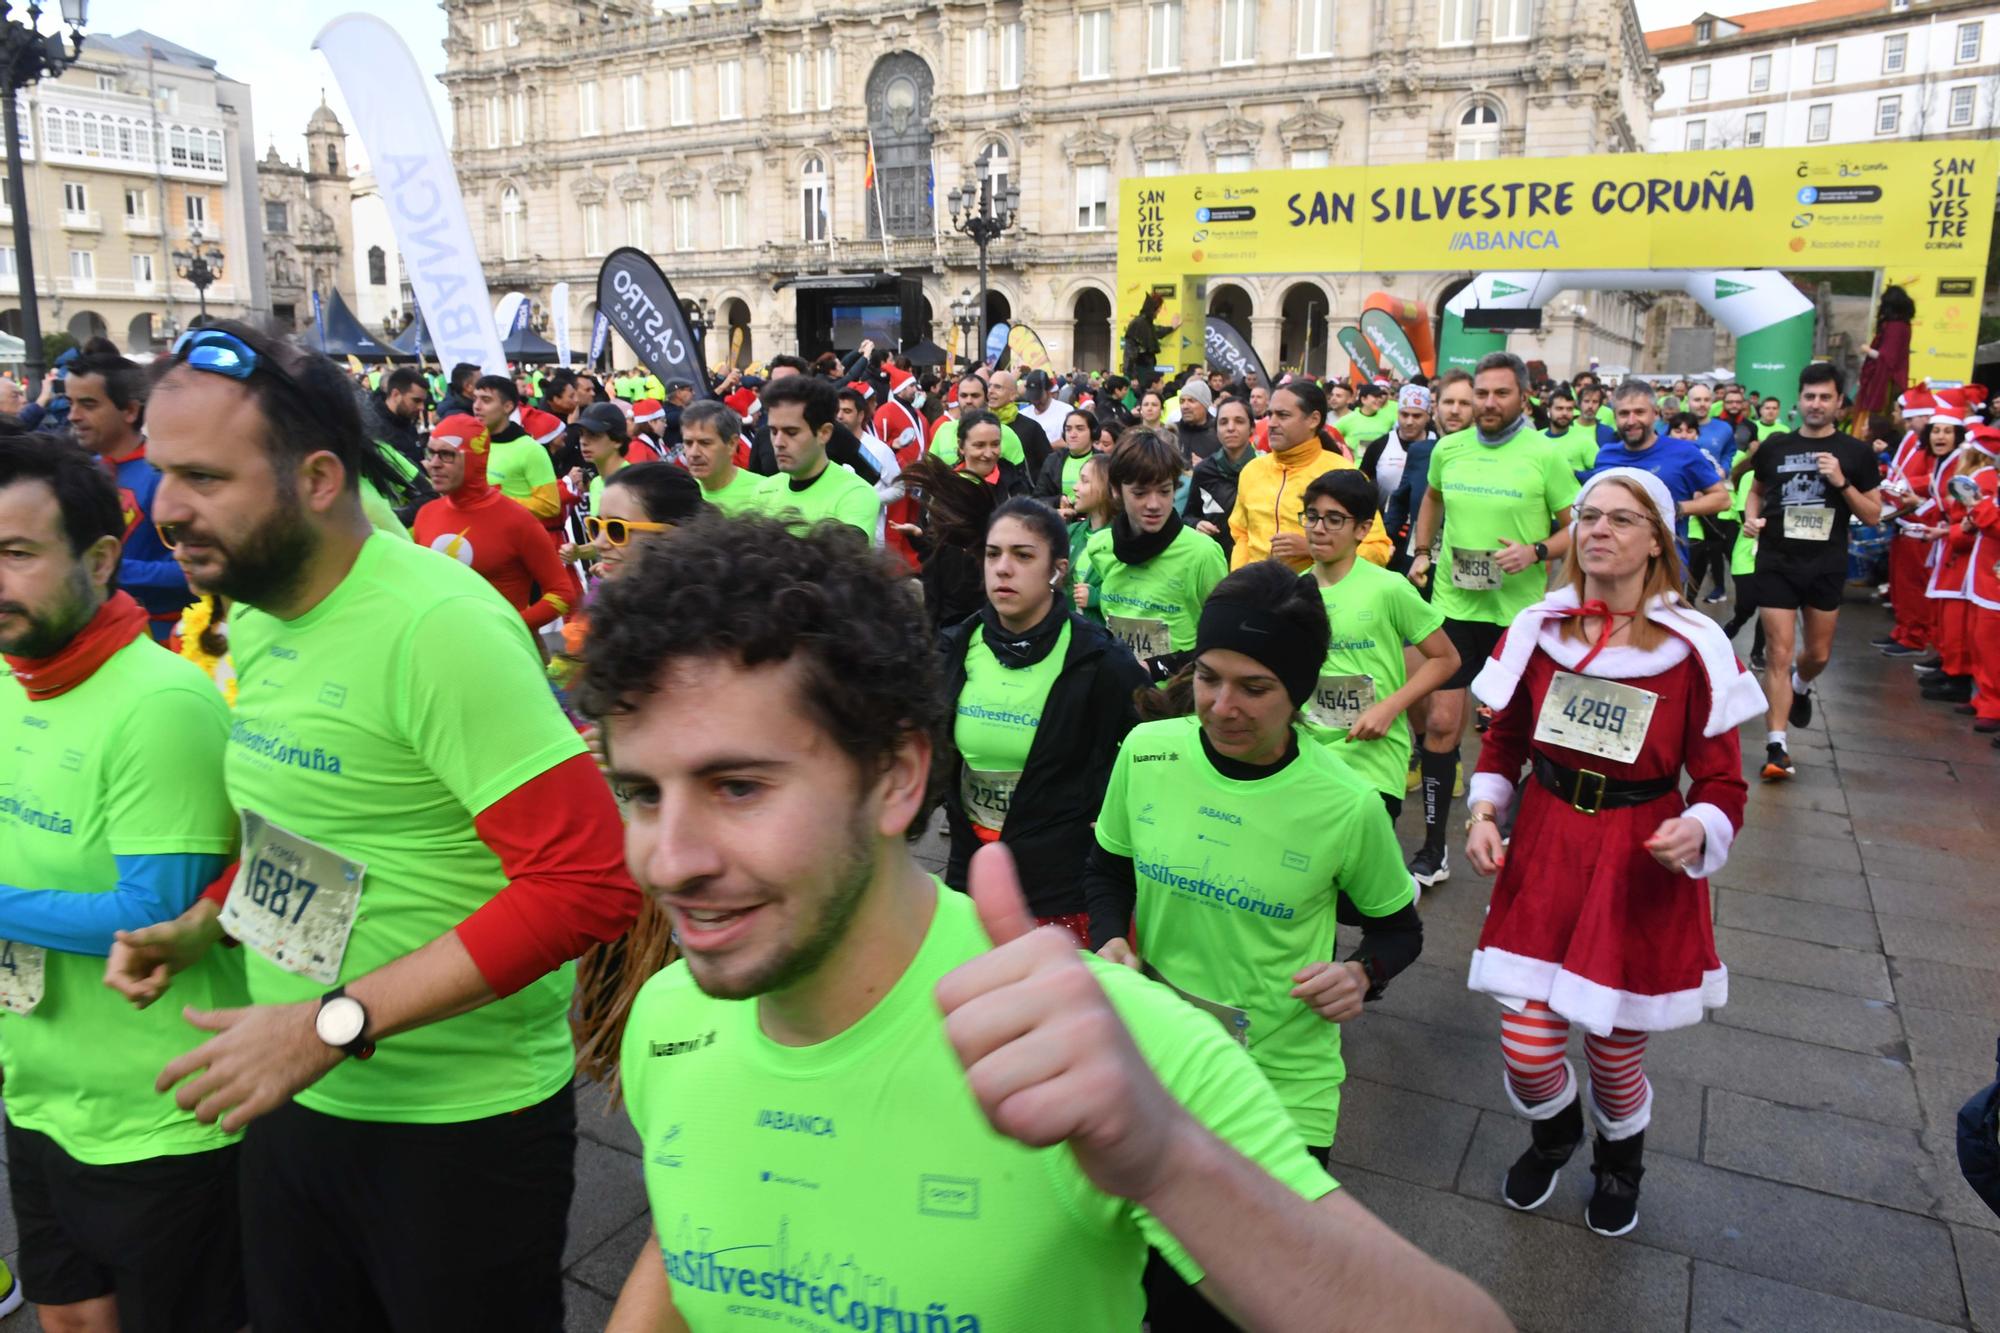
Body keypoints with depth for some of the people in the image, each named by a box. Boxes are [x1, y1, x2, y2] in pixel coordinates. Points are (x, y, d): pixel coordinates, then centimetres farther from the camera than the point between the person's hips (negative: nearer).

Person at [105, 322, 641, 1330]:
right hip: (292, 1098, 8)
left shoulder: (439, 625, -24)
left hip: (458, 1124, -7)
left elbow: (587, 881, -29)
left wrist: (335, 1023, -26)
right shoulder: (252, 615, 3)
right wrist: (200, 926, 3)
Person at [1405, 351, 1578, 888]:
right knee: (1440, 723, -1)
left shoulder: (1544, 455, -7)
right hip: (1454, 606, 2)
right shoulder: (1448, 449, 4)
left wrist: (1536, 551, -19)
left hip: (1519, 611, -2)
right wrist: (1422, 553, 17)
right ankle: (1433, 850, 8)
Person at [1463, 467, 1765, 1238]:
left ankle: (1620, 1159, 48)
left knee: (1614, 1051, 11)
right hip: (1543, 854, 2)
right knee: (1527, 1050, 1)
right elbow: (1504, 740, 10)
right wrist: (1483, 809, -5)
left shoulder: (1694, 647, -11)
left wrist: (1697, 832, -26)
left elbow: (1722, 783, -5)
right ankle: (1553, 1133, 40)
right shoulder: (1537, 628, -3)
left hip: (1643, 870, -2)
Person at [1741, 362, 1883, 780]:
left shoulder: (1856, 453, 0)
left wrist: (1842, 482, -16)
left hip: (1826, 566, 1)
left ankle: (1801, 686, 49)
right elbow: (1757, 490, 19)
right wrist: (1752, 518, -2)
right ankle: (1777, 745, -3)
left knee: (1818, 654, 13)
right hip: (1777, 562, -1)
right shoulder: (1775, 446, 3)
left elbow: (1873, 515, 0)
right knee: (1779, 652, -5)